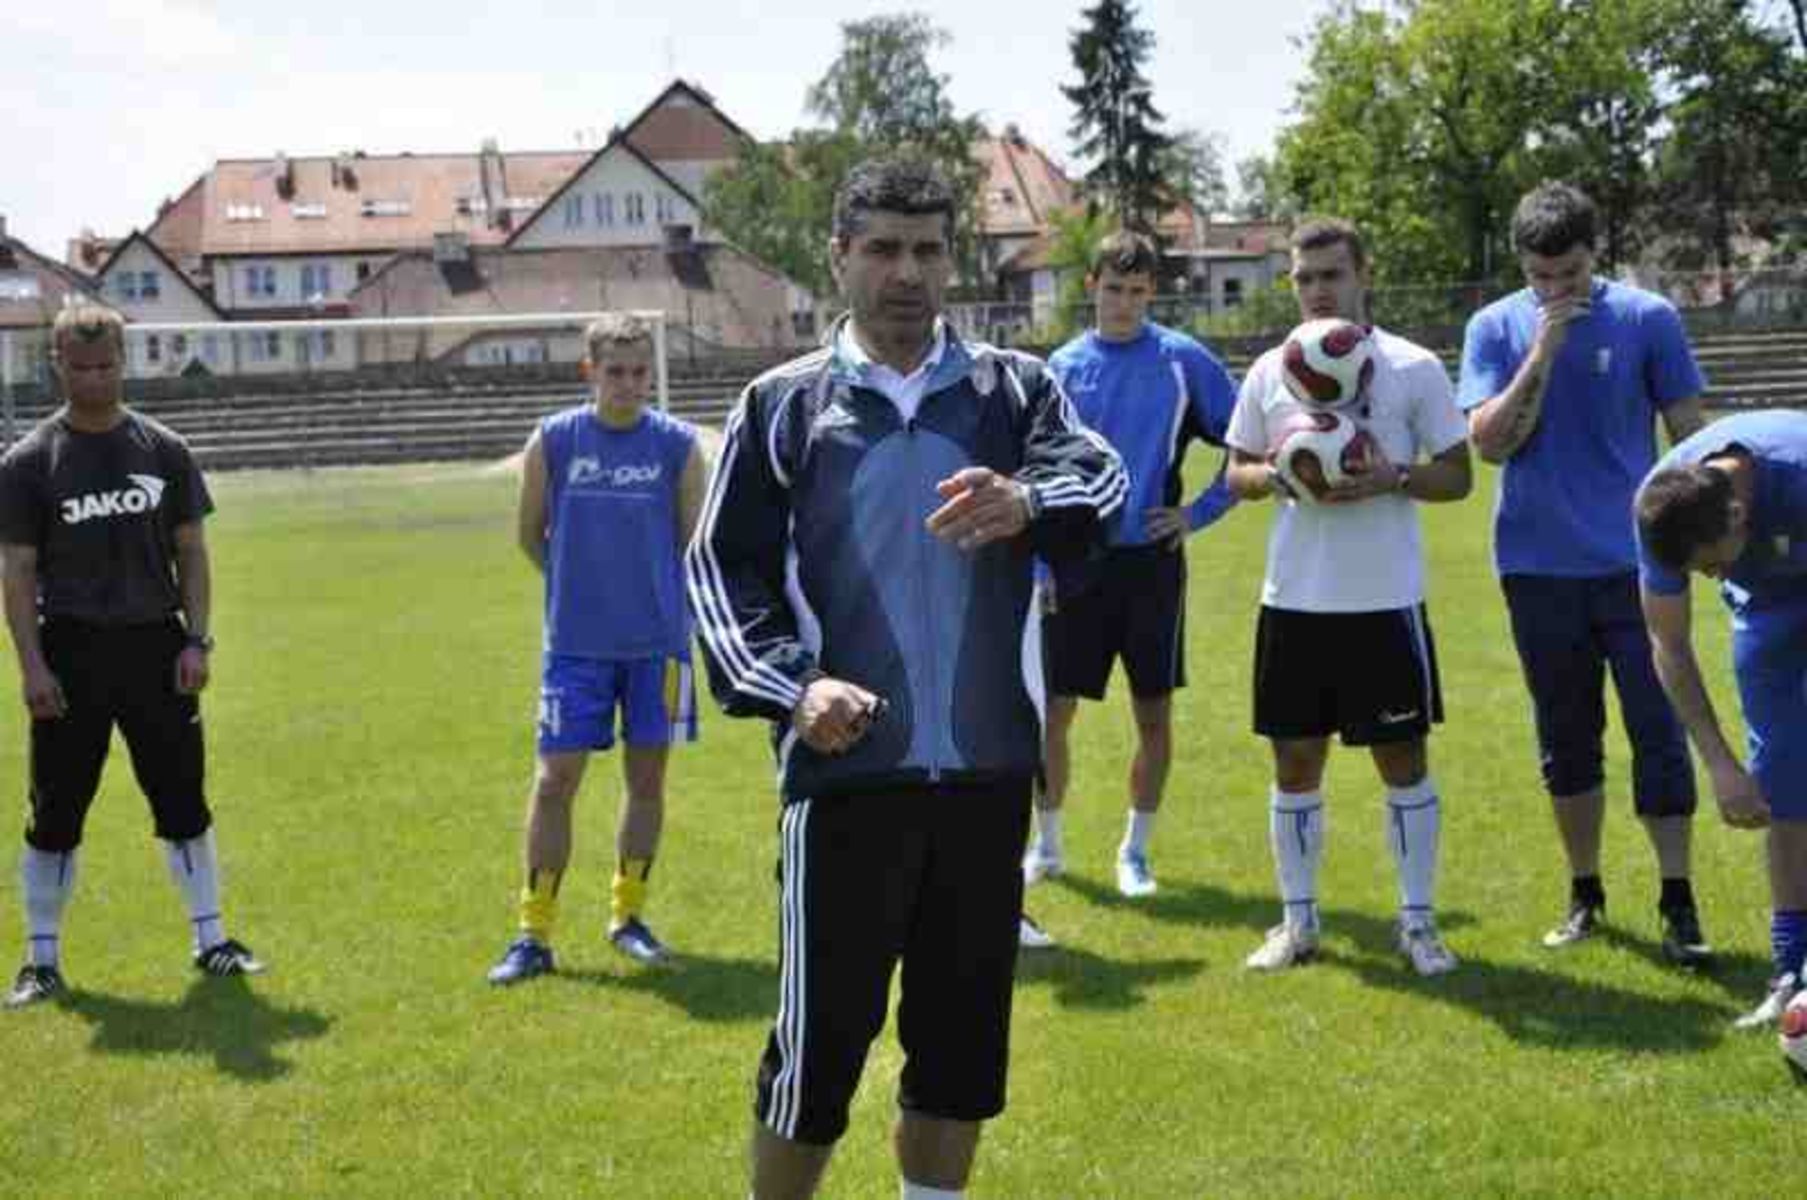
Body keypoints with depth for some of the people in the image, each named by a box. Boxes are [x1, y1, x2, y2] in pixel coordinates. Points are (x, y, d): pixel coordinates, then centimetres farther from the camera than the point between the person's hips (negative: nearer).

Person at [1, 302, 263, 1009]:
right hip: (71, 652, -2)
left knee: (183, 801, 6)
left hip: (155, 646, 2)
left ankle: (210, 940, 17)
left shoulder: (163, 450, 6)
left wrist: (197, 640, -1)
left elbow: (190, 552, 8)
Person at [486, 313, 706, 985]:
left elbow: (694, 545, 5)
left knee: (647, 773, 8)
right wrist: (581, 586, 7)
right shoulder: (553, 441, -2)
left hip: (657, 641, 1)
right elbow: (529, 535, 9)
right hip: (576, 644, -1)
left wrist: (658, 603, 6)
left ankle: (628, 915, 24)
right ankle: (534, 934, 5)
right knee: (555, 778, -2)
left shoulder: (677, 445, -3)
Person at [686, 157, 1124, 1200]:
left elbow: (1101, 476, -12)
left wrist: (1028, 503, -35)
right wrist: (791, 686, -14)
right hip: (847, 770, -2)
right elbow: (723, 568, 2)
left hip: (988, 768, 2)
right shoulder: (783, 405, 3)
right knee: (823, 1032, 1)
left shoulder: (1014, 388, 6)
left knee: (966, 1032, 13)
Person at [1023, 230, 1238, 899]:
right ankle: (1046, 844, 20)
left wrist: (1200, 513, -3)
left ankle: (1135, 850, 18)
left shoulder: (1183, 360, -2)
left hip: (1151, 561, -1)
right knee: (1052, 710, 3)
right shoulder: (1063, 366, 4)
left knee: (1154, 712, 4)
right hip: (1076, 562, 1)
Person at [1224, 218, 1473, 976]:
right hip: (1294, 598, 3)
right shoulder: (1269, 373, 7)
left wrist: (1391, 477, -18)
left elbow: (1457, 476, 0)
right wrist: (1275, 475, -10)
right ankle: (1297, 920, 20)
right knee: (1294, 760, 8)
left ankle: (1417, 921, 15)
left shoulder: (1413, 368, -2)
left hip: (1386, 600, -3)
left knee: (1404, 757, 4)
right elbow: (1237, 474, 12)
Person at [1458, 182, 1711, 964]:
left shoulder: (1646, 319, -2)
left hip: (1636, 562, -2)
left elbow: (1687, 432, 3)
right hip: (1539, 568, 2)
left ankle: (1678, 905, 3)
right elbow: (1489, 441, -7)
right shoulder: (1496, 328, 1)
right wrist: (1542, 356, -16)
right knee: (1566, 741, 10)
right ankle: (1584, 895, 23)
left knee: (1658, 731, -3)